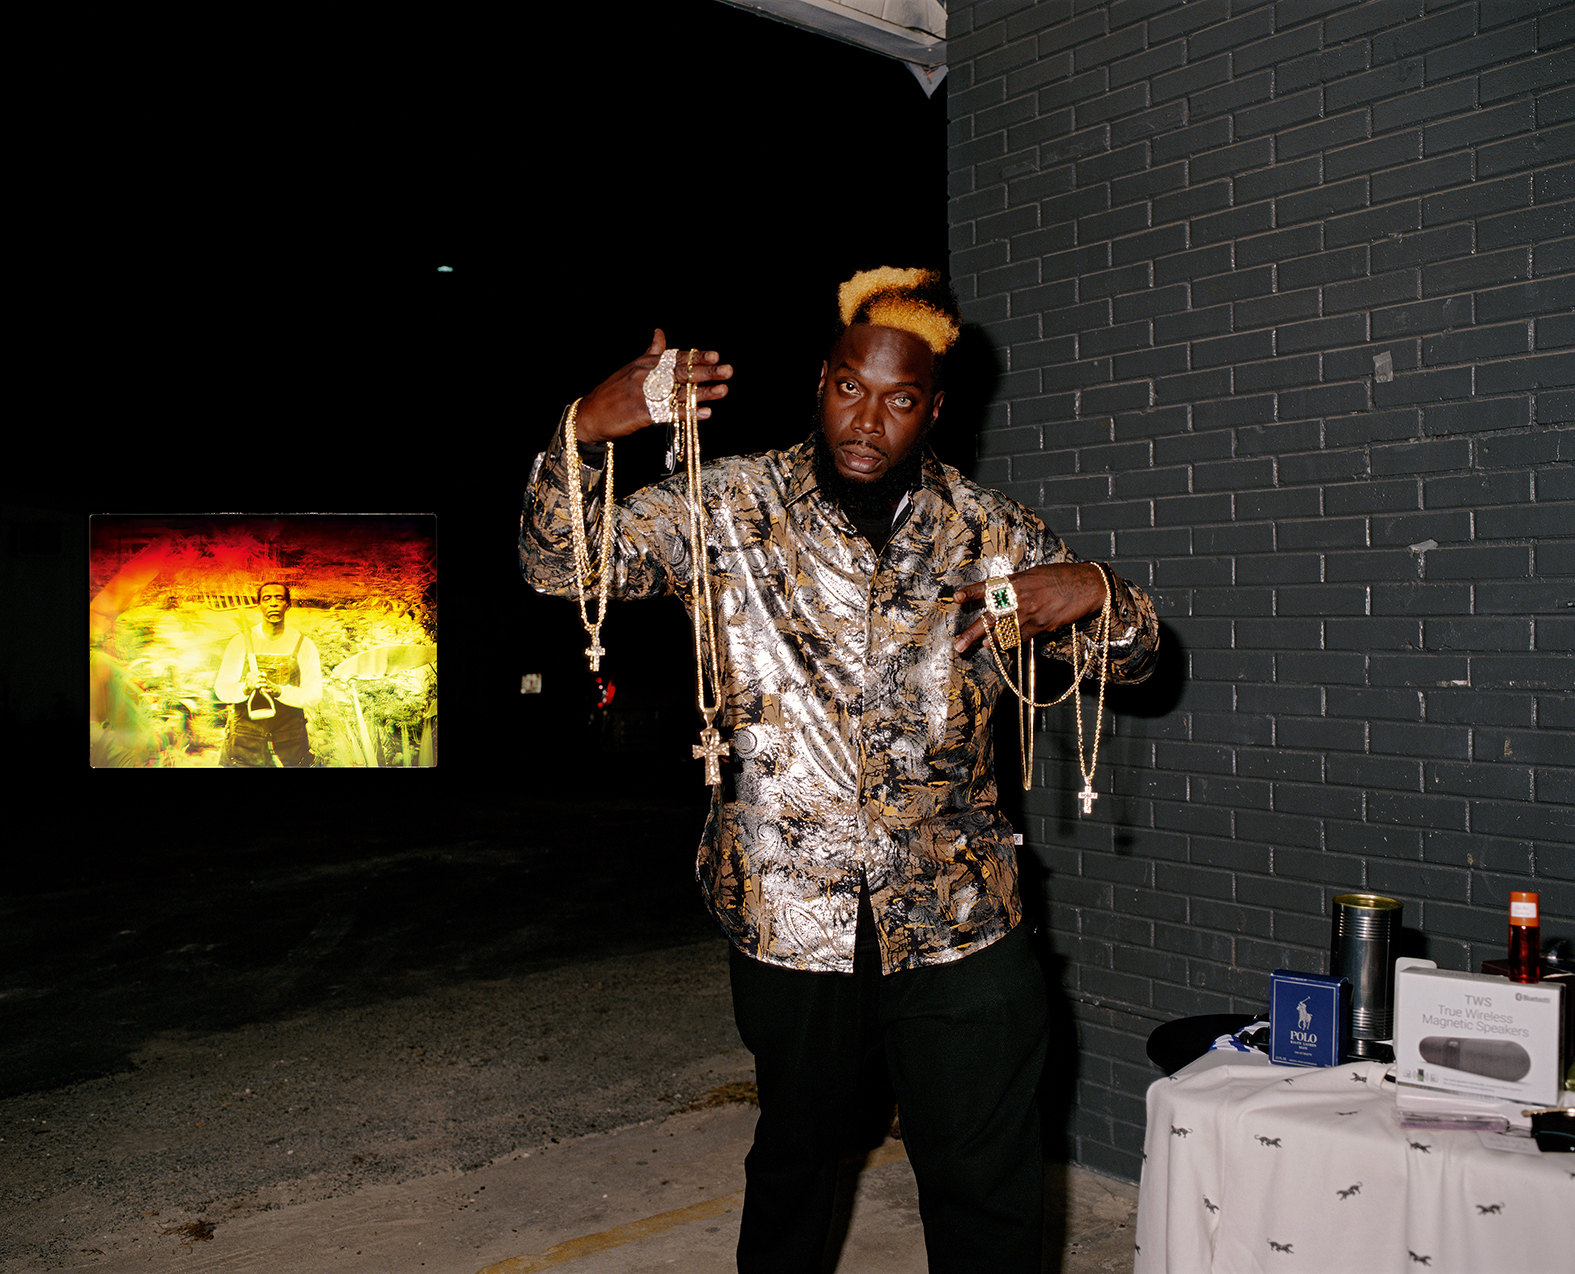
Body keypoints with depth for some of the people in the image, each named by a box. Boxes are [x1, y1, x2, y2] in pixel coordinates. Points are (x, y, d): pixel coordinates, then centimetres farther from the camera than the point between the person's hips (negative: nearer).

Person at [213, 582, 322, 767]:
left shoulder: (303, 644, 2)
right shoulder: (241, 641, 3)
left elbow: (314, 694, -4)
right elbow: (221, 689, 0)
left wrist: (279, 690, -21)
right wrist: (246, 688, -21)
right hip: (247, 723, 0)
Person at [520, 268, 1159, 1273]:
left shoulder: (990, 532, 1)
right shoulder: (735, 505, -3)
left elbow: (1134, 657, 8)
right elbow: (561, 565, -7)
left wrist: (1092, 589, -16)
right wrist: (586, 431, -27)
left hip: (958, 919, 1)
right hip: (788, 914, 0)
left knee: (993, 1191, 7)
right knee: (795, 1154, 20)